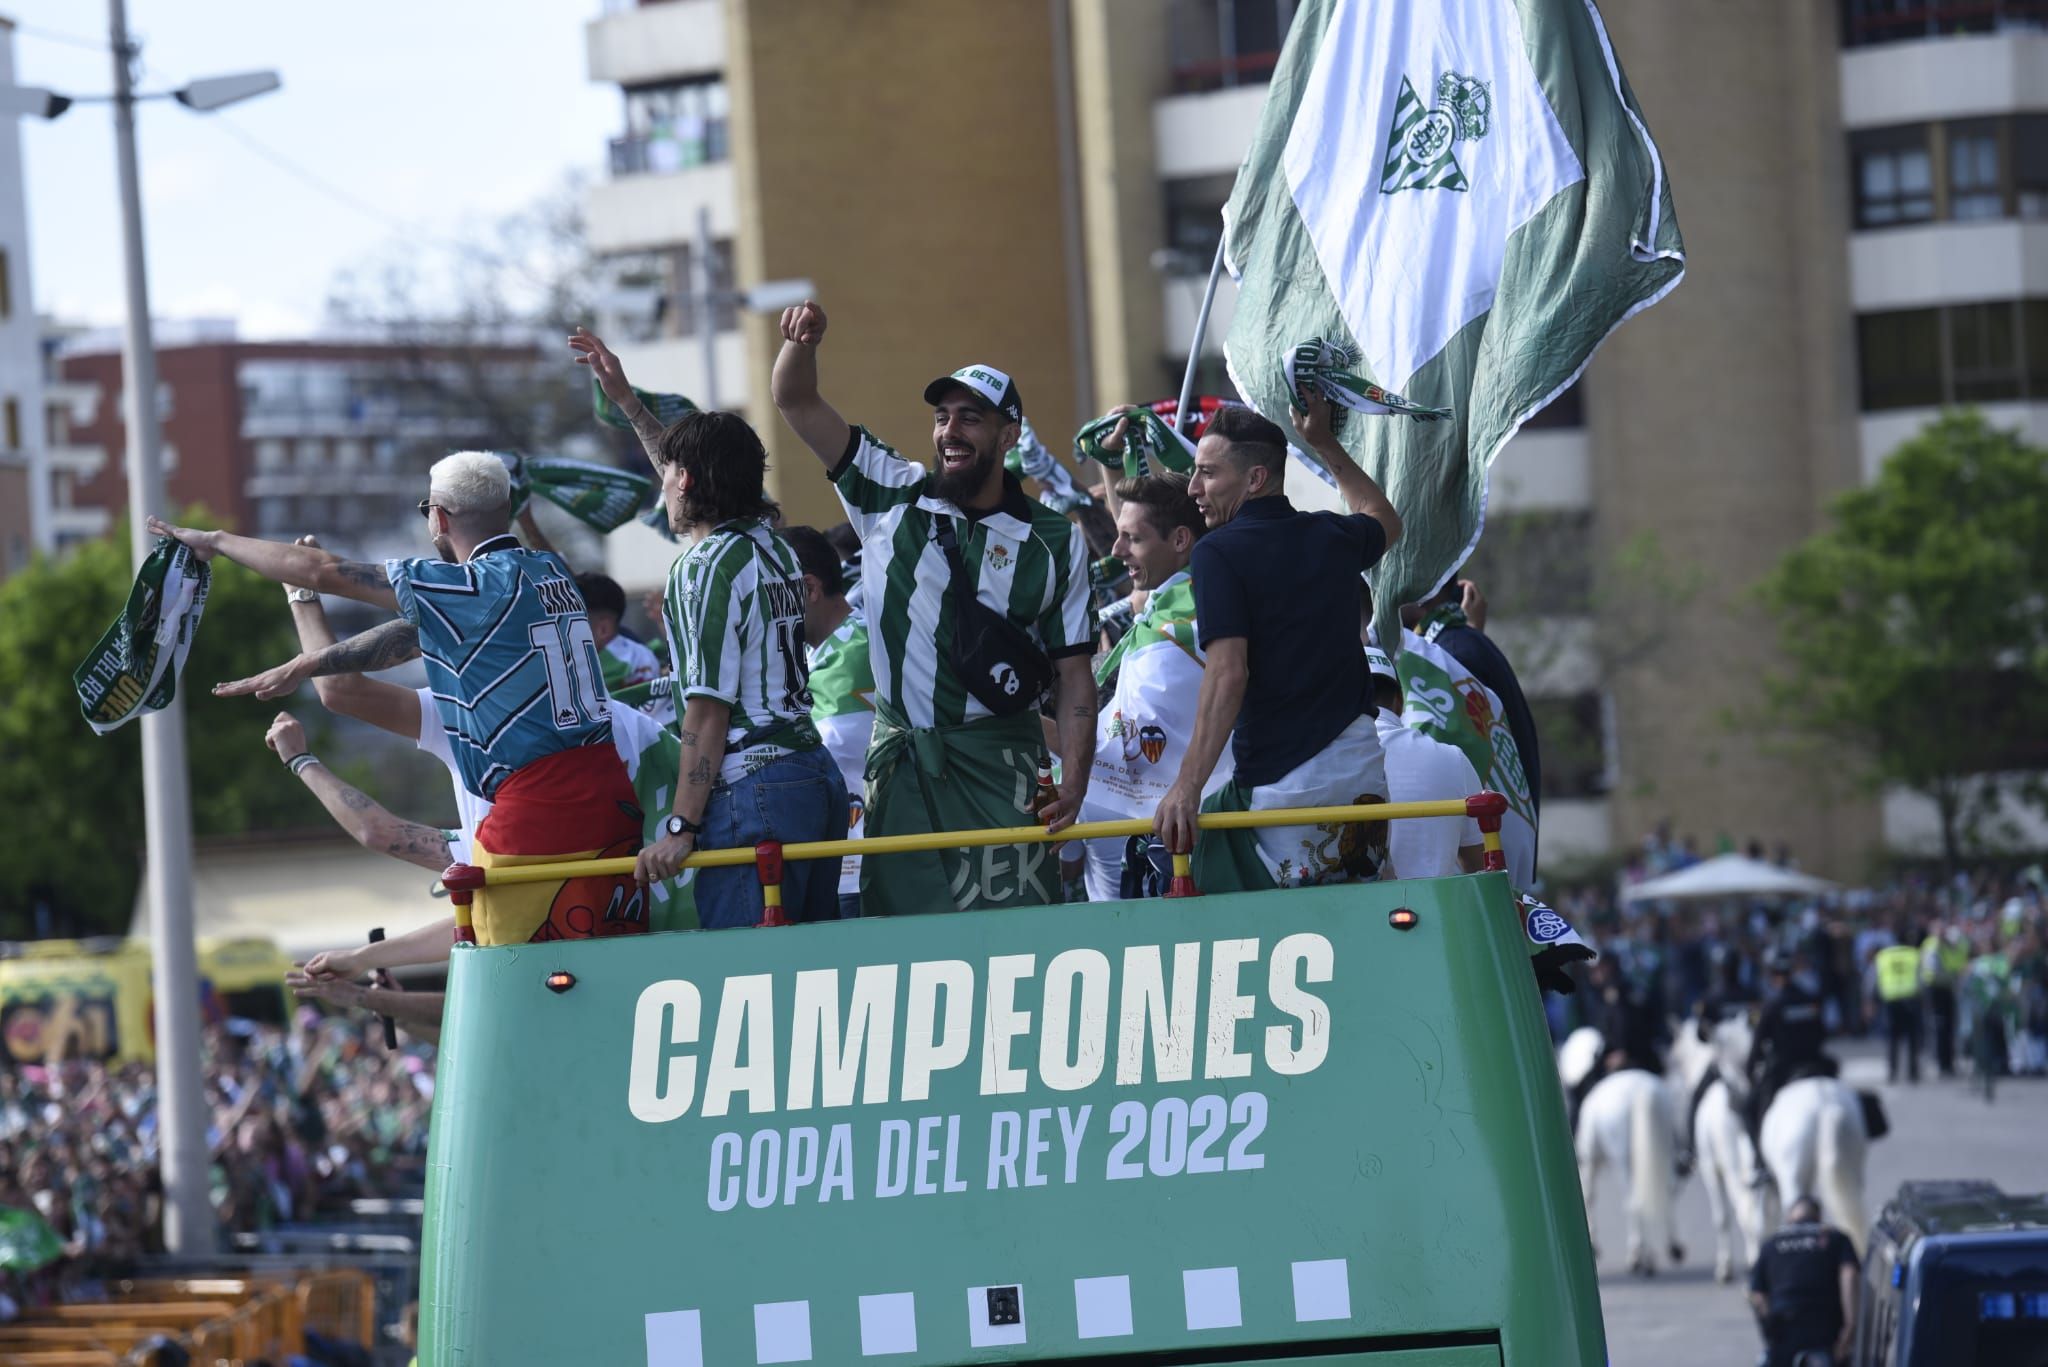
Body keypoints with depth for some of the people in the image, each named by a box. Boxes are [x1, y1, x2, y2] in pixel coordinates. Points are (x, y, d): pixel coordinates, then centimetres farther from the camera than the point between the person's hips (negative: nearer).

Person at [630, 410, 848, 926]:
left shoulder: (706, 565, -10)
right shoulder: (774, 548, 14)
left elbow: (708, 710, -16)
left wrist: (681, 827, -16)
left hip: (752, 791, -9)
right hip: (818, 775, 9)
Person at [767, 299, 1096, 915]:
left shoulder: (1055, 543, 3)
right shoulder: (891, 497, 7)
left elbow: (1074, 675, 3)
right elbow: (796, 403, 4)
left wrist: (1073, 780, -9)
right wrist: (801, 344, -18)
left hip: (997, 765, -2)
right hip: (898, 763, 2)